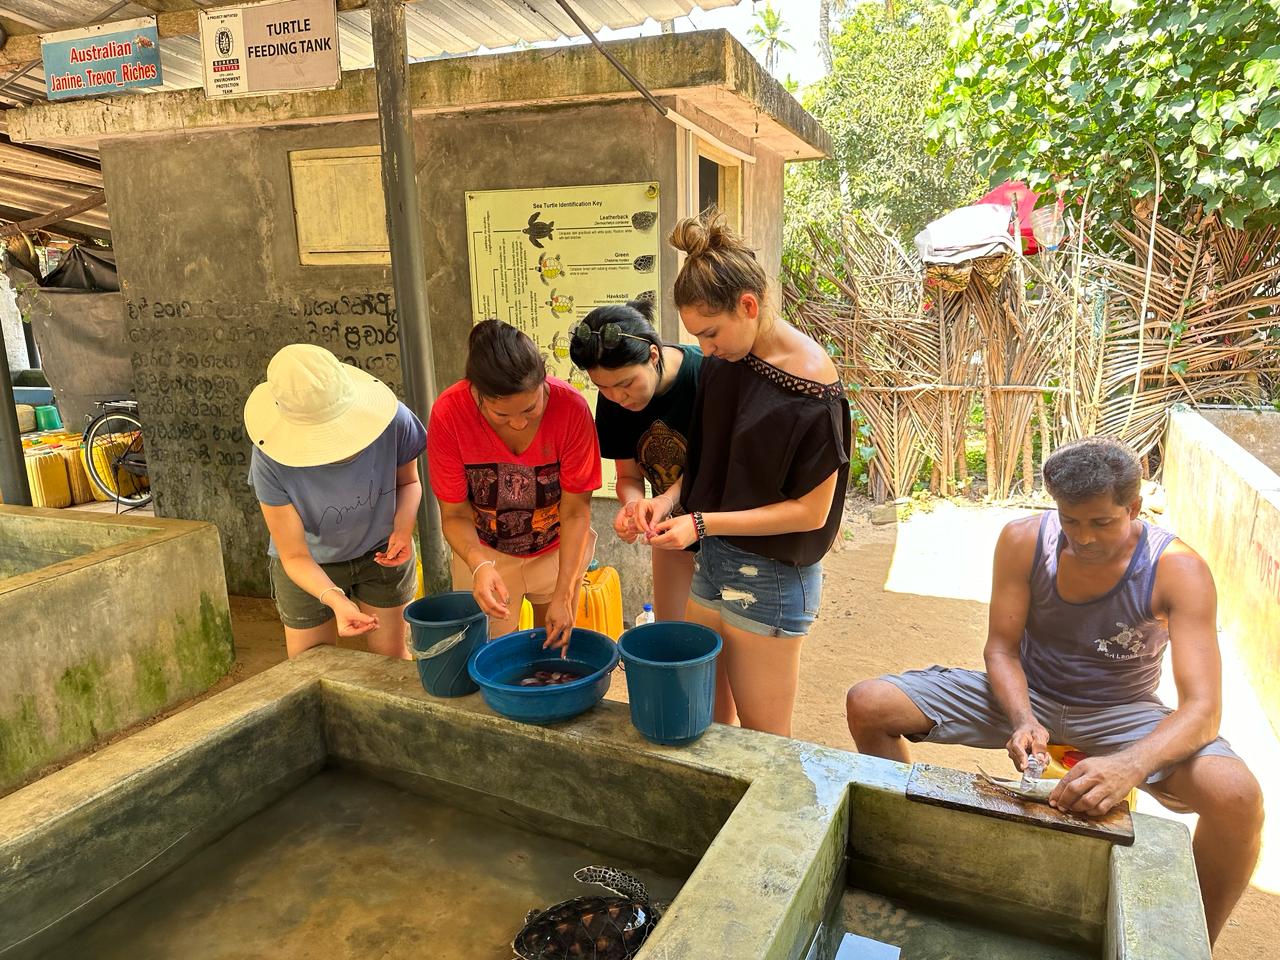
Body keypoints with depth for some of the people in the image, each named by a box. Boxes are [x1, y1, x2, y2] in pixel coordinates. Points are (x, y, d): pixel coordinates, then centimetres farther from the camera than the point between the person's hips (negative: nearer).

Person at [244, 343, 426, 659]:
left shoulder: (393, 420, -30)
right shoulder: (270, 461, -33)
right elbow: (295, 556, -26)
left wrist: (403, 528, -27)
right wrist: (336, 600, -44)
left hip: (382, 551, 1)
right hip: (311, 566, -1)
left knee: (392, 657, 14)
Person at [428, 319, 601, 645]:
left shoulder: (570, 407, -27)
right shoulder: (449, 413, -26)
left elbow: (576, 511, -21)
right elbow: (455, 514, -18)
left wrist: (564, 594, -25)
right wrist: (479, 566, -37)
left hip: (557, 548, 1)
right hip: (486, 552, 0)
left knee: (556, 646, 16)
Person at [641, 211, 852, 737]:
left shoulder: (810, 386, -19)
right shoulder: (724, 361, 1)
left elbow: (810, 511, -16)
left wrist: (703, 523, -20)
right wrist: (672, 497, -7)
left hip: (771, 578, -6)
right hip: (712, 564, 6)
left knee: (764, 738, 11)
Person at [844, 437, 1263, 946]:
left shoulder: (1177, 570, -22)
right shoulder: (1024, 541, -16)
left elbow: (1202, 707, -29)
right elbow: (1001, 647, -9)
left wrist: (1131, 765, -48)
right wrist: (1023, 721, -30)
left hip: (1119, 712, -1)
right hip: (1027, 694, 2)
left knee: (1237, 797, -33)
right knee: (867, 705, -14)